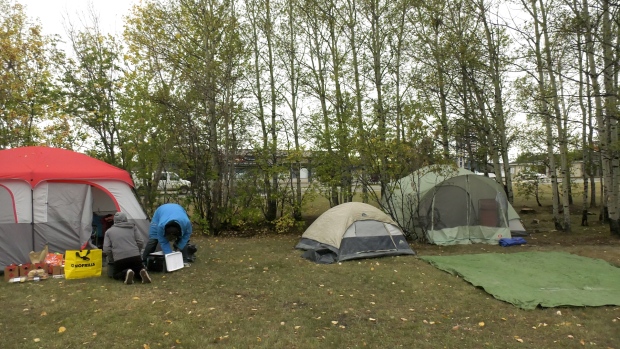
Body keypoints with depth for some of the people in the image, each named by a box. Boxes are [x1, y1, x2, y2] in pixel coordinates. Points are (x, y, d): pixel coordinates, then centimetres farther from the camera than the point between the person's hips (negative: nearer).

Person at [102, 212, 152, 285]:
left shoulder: (109, 231, 14)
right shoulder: (132, 227, 15)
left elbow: (106, 249, 7)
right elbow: (140, 242, 10)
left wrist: (112, 261, 20)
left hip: (119, 259, -1)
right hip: (135, 256, 1)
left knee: (116, 275, 24)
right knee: (139, 270, 24)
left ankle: (126, 273, -10)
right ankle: (142, 272, -13)